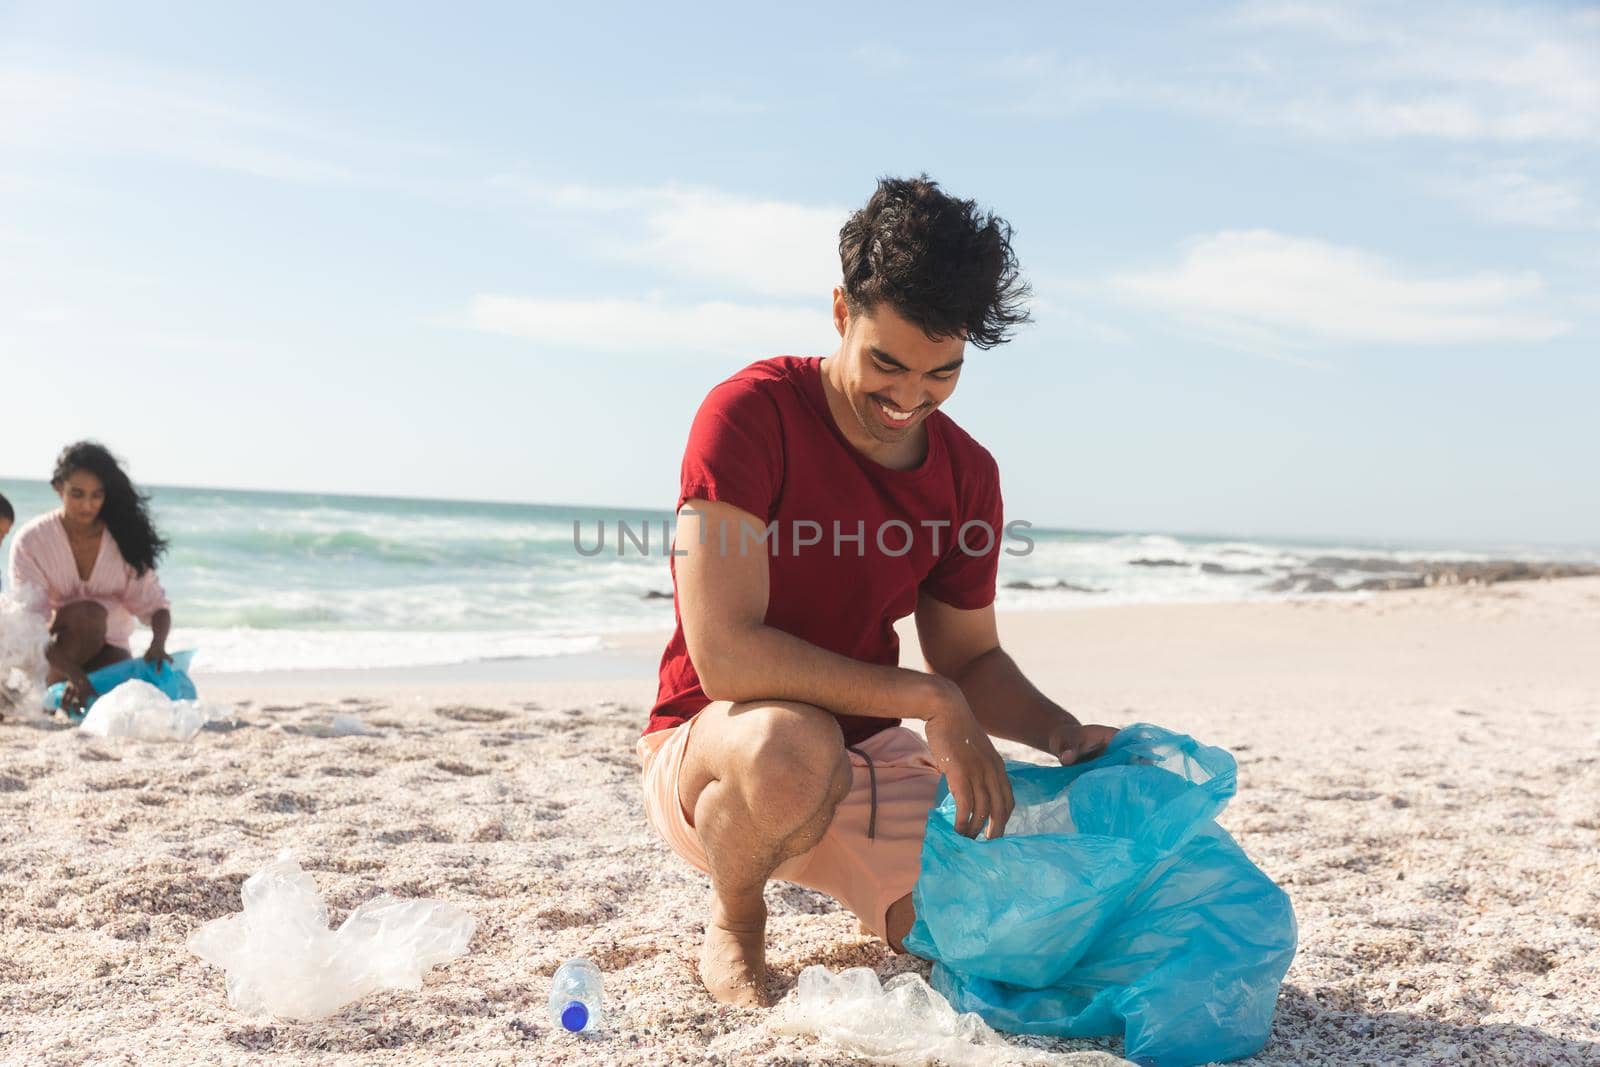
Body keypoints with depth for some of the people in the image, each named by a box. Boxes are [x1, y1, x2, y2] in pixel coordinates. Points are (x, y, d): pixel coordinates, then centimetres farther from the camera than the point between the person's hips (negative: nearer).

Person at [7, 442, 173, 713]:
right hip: (49, 653, -2)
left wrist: (158, 645, -33)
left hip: (107, 649, 3)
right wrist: (72, 671, -39)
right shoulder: (30, 540, -16)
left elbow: (155, 604, -9)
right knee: (89, 613, -33)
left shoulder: (123, 540, -8)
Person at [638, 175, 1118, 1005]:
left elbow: (970, 658, 8)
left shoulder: (967, 475, -1)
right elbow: (724, 655, -26)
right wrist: (927, 699, -27)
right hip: (708, 747, -5)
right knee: (793, 743, -40)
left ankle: (852, 882, 23)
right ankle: (733, 927, -5)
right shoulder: (751, 414, -20)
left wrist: (1062, 734, -13)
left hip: (869, 751, 5)